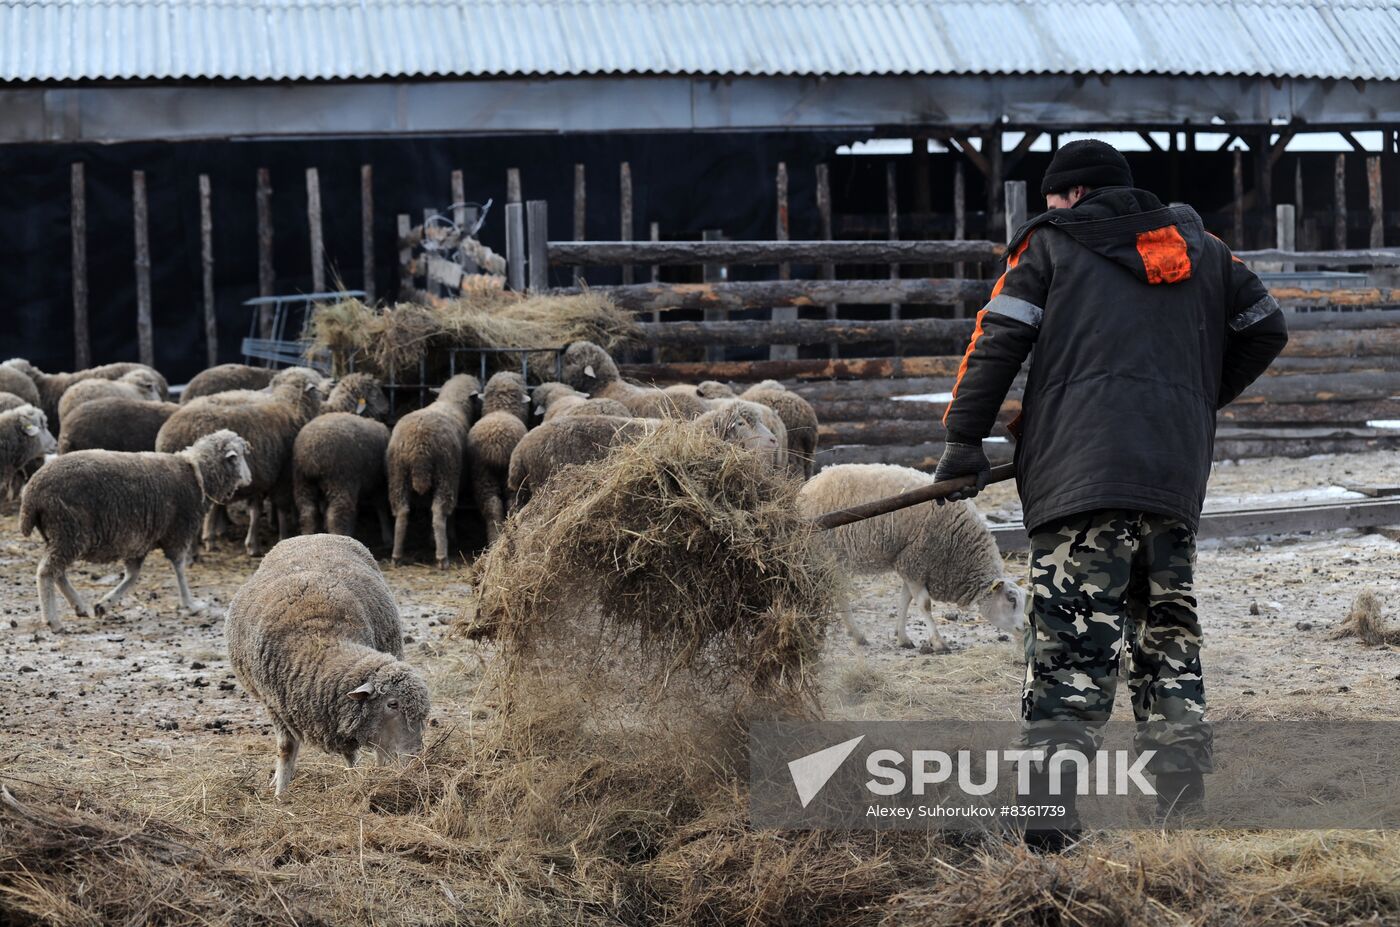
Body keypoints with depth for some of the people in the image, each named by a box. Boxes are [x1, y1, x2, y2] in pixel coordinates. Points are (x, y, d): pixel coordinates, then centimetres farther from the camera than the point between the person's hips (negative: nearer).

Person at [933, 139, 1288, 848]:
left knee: (1070, 643, -10)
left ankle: (1051, 821, -18)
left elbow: (999, 336, 1)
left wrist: (963, 438, 3)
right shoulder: (1200, 248, 22)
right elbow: (1265, 327, 25)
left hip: (1082, 469, -4)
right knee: (1167, 633, 16)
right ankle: (1180, 803, 10)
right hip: (1179, 474, 4)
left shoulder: (1051, 243, 10)